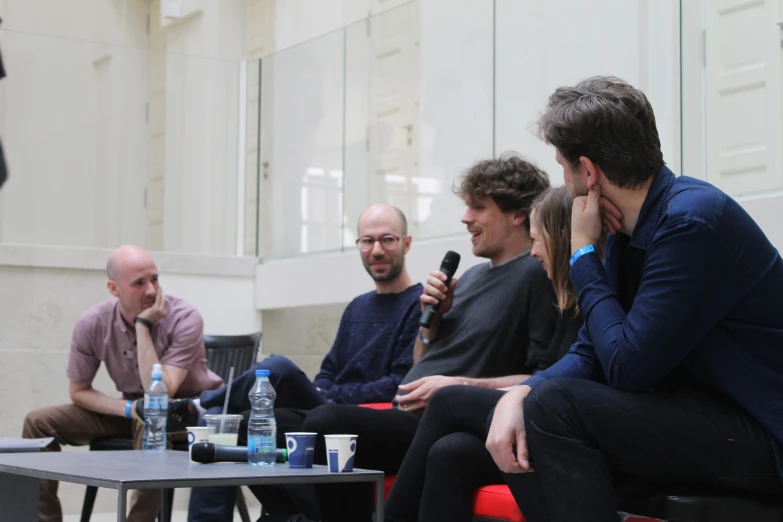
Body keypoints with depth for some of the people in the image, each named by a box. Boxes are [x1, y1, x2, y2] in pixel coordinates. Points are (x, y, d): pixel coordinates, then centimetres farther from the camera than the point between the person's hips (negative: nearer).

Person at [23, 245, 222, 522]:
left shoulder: (185, 319, -24)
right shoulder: (92, 323, -13)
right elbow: (79, 391, -2)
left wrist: (143, 326, -32)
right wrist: (130, 408, -19)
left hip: (188, 408, -5)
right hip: (131, 411, 5)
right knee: (38, 422, -8)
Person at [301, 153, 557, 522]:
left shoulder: (537, 275, -7)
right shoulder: (472, 276, 21)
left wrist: (458, 386, -19)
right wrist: (431, 315, 7)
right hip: (408, 417, 9)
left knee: (327, 423, -27)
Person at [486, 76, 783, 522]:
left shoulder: (692, 221, -21)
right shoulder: (629, 228, 7)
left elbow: (625, 367, -21)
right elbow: (594, 353, 7)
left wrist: (583, 254, -11)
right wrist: (518, 395, -12)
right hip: (703, 415, 9)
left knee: (555, 405, -20)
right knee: (519, 434, -1)